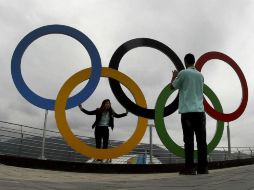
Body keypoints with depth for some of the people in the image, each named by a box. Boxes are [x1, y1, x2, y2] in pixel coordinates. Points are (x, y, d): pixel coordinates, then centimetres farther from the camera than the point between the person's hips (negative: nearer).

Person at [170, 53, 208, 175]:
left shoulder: (183, 73, 1)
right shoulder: (200, 75, 17)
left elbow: (172, 87, 12)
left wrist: (174, 76, 31)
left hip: (187, 111, -4)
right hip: (199, 111, 5)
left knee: (188, 139, -5)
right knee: (201, 139, 3)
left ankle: (189, 168, -6)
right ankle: (203, 167, 3)